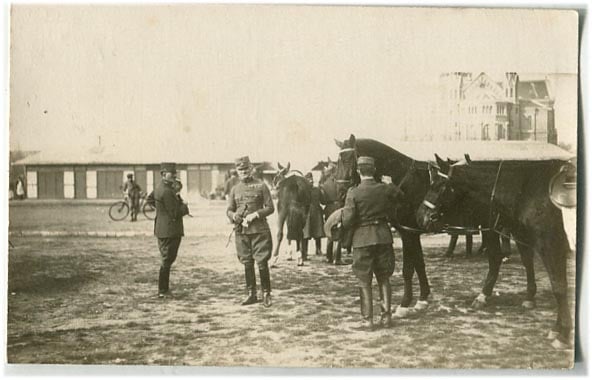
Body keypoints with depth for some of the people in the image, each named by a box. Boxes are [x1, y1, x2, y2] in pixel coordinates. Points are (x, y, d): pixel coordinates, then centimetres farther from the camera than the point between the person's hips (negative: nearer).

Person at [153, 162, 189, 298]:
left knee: (168, 260, 17)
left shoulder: (160, 187, 11)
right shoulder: (166, 191, -21)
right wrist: (185, 207, -2)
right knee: (166, 261, -2)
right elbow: (175, 213, -22)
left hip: (163, 230, 10)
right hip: (169, 231, -10)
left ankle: (164, 289, 24)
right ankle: (163, 291, 6)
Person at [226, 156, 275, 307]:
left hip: (259, 230, -4)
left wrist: (255, 214, -16)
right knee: (247, 264, 9)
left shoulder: (261, 186, 0)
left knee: (262, 263, -4)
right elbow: (229, 210, 12)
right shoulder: (235, 189, 11)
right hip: (241, 232, 4)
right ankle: (251, 294, 19)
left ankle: (266, 294, 8)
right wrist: (233, 216, -11)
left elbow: (270, 208, -2)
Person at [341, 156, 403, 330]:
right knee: (384, 278, 16)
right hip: (384, 236, 3)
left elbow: (347, 221, -14)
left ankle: (367, 320, 7)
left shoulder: (353, 193, -13)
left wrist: (343, 214, 6)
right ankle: (386, 316, 16)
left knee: (364, 281, 7)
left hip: (362, 239, -3)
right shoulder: (387, 189, -2)